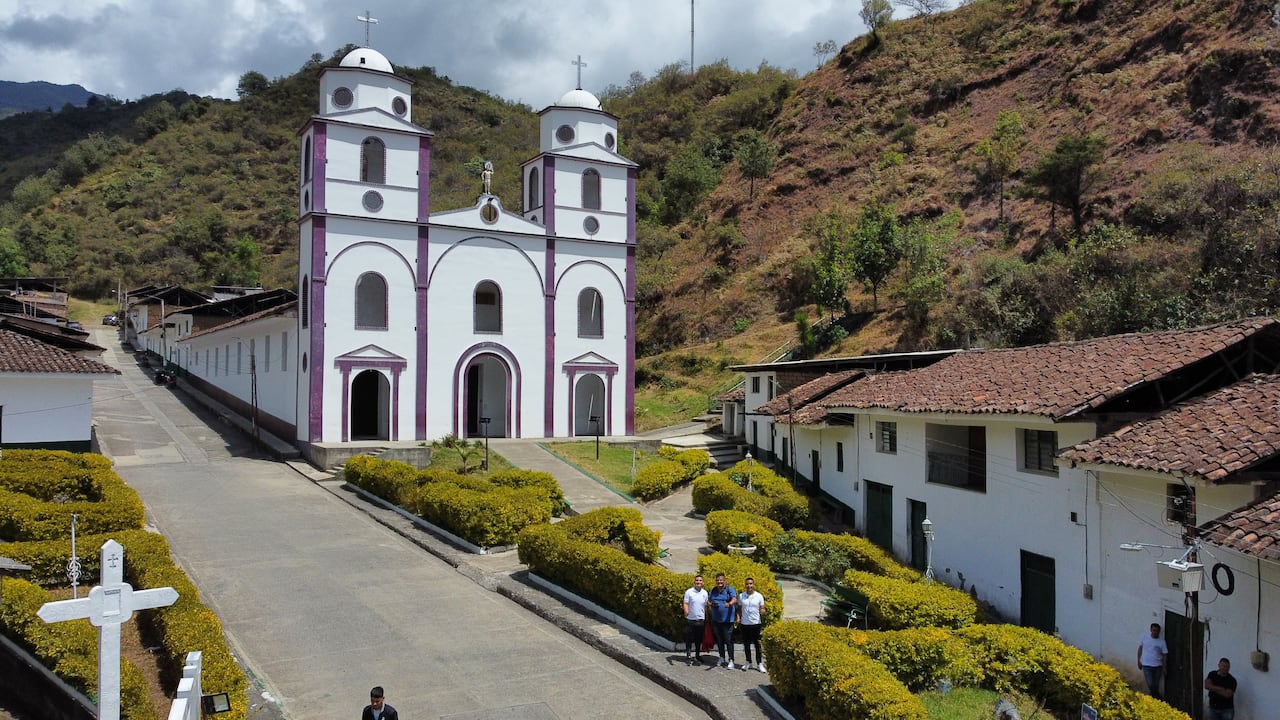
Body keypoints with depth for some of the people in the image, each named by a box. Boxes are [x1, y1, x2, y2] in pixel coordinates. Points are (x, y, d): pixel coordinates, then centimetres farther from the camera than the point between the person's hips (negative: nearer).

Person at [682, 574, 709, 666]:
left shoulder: (704, 593, 5)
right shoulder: (689, 592, -5)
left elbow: (706, 606, 12)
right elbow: (685, 603, -8)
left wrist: (706, 619, 12)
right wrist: (686, 611, -28)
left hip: (700, 620, 3)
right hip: (690, 620, -3)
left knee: (699, 639, 10)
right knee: (689, 639, 2)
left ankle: (697, 656, 22)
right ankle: (688, 656, 13)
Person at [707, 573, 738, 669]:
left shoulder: (730, 589, -5)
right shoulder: (713, 591, 11)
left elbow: (734, 599, -21)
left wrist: (729, 603, -42)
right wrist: (711, 604, -6)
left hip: (727, 620, -5)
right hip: (716, 620, 5)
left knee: (728, 640, -6)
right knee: (719, 640, 13)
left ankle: (731, 661, -2)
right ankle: (722, 659, 25)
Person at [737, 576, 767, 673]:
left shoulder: (759, 596, -2)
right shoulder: (741, 596, 3)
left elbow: (762, 609, 2)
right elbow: (739, 609, 11)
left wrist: (762, 611, -20)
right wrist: (738, 618, -4)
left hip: (755, 623, -2)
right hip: (744, 624, 2)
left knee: (757, 645, 1)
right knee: (746, 645, 10)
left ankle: (759, 664, 9)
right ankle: (748, 663, 23)